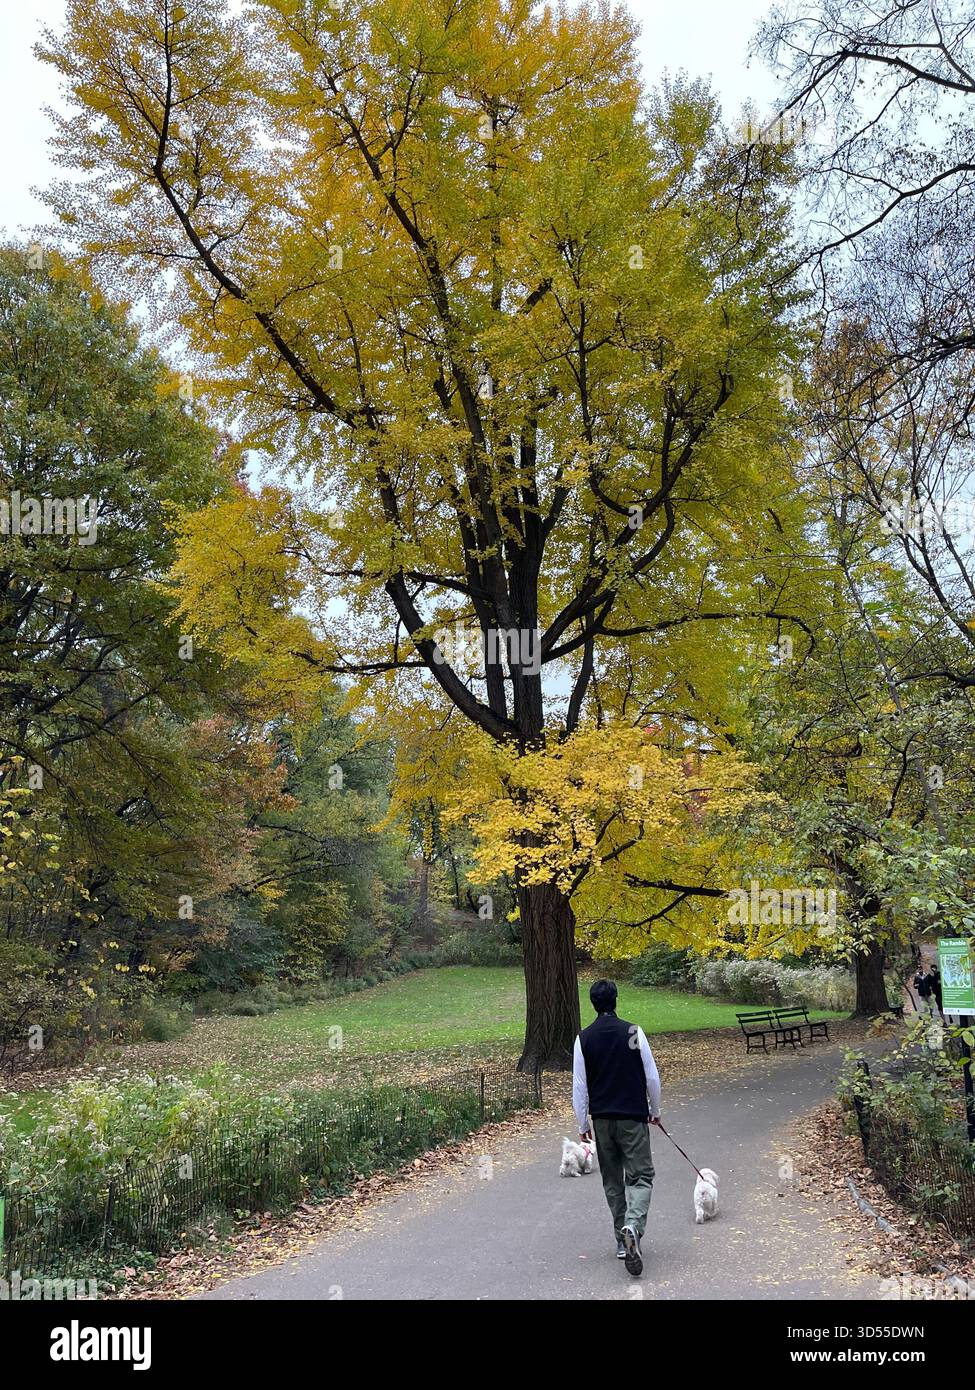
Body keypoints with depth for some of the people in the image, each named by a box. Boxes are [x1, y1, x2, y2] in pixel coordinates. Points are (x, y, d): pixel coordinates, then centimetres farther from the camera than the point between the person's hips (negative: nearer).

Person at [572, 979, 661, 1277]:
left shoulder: (584, 1038, -3)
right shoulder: (633, 1032, -8)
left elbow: (579, 1086, -1)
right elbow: (652, 1077, -3)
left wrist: (583, 1124, 8)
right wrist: (655, 1111, 12)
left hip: (602, 1119, 2)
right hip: (634, 1117, -2)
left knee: (612, 1181, 15)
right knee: (640, 1176, 1)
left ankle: (623, 1241, 20)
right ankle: (633, 1225, -24)